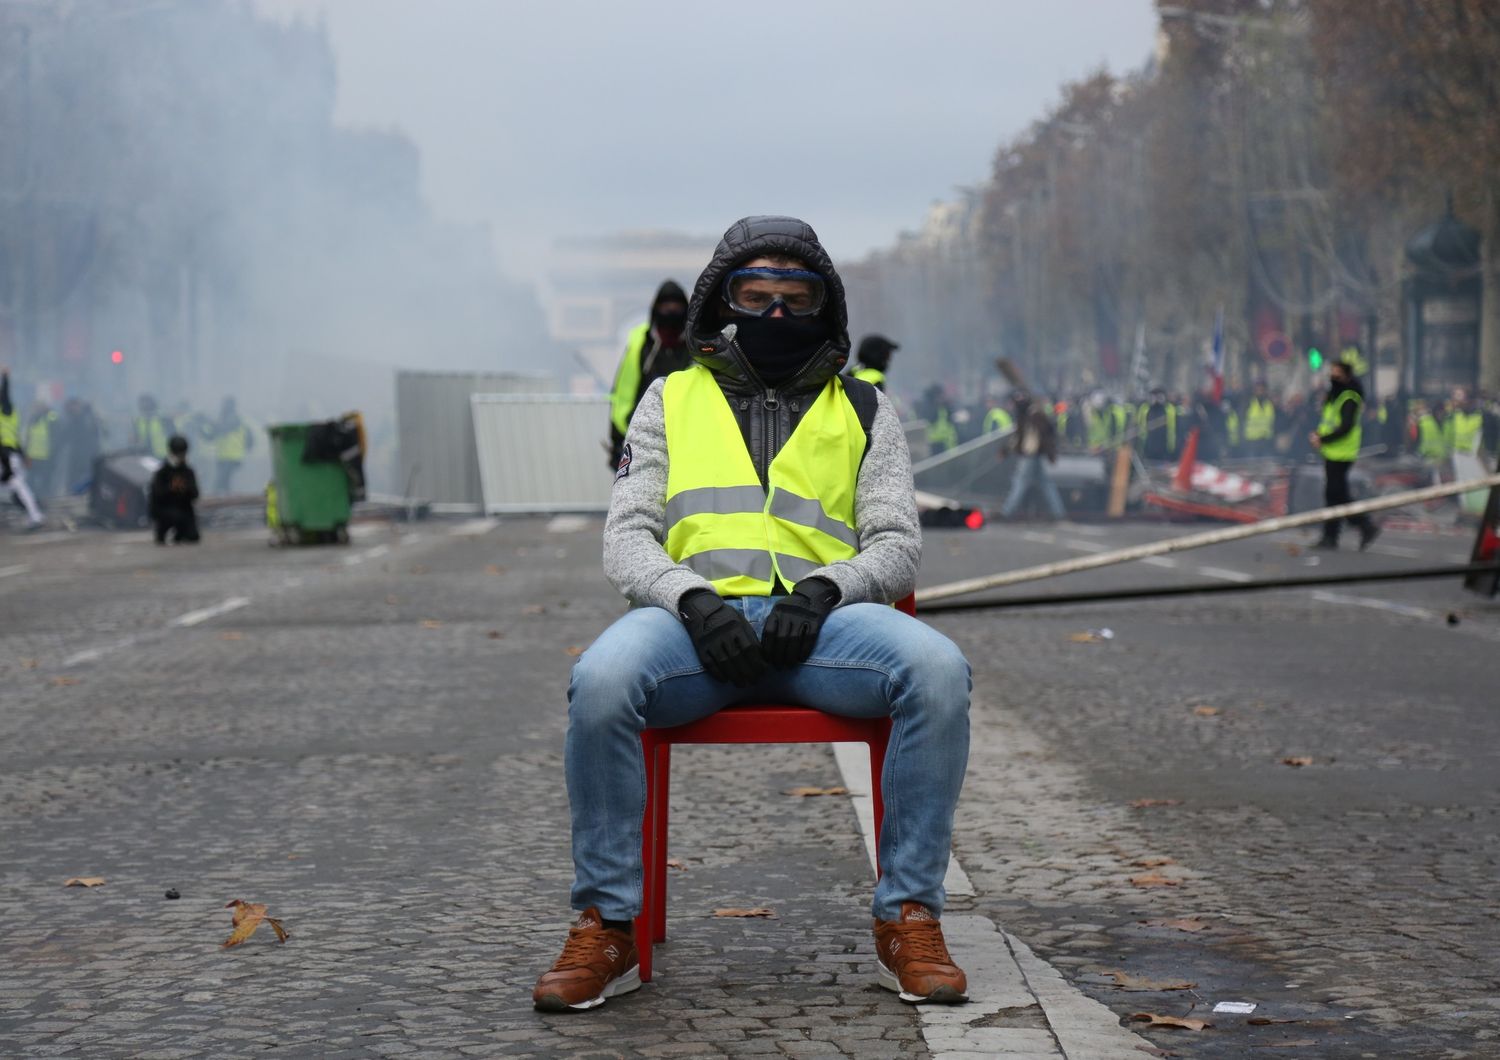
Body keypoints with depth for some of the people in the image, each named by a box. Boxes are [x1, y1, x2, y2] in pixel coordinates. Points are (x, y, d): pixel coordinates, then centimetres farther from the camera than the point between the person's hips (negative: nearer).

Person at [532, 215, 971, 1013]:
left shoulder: (865, 410, 21)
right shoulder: (671, 401, 21)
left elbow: (896, 548, 11)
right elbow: (625, 539, 10)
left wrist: (823, 589, -12)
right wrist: (692, 599, -12)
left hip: (820, 619, 1)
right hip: (694, 612, 0)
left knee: (937, 671, -32)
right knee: (601, 681, -35)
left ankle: (908, 921, -21)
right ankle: (605, 928, -21)